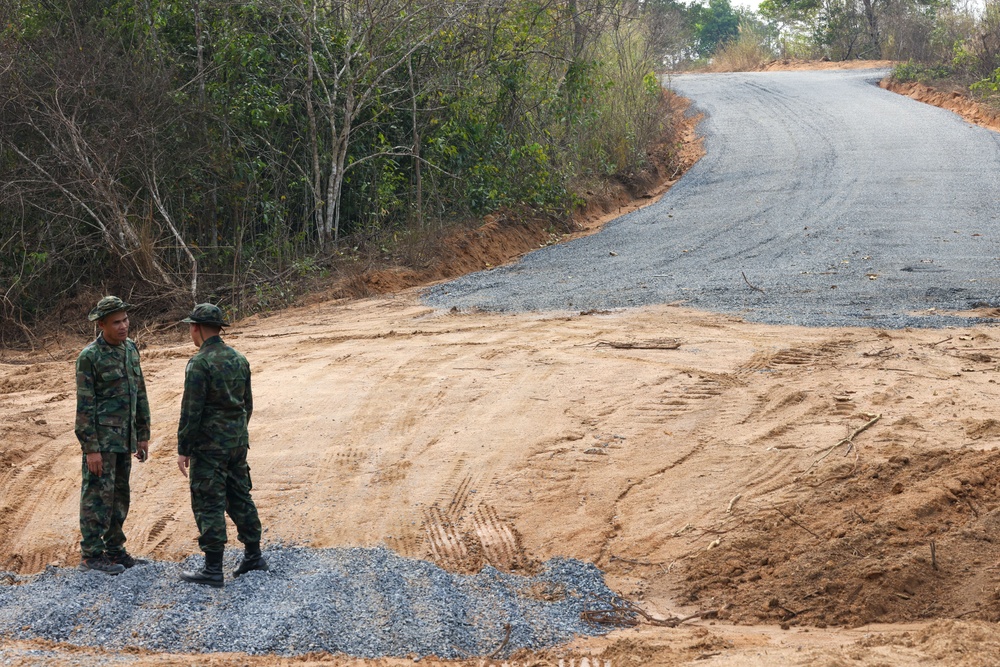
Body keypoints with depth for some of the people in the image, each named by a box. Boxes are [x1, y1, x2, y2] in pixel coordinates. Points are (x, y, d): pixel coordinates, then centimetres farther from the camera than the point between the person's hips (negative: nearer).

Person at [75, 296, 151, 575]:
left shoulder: (130, 348, 8)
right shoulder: (89, 357, -13)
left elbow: (140, 394, 15)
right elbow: (84, 406, -14)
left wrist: (143, 435, 13)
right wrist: (91, 448, -17)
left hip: (124, 439, 7)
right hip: (101, 439, -7)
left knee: (120, 495, 12)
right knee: (98, 495, -3)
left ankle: (114, 549, 22)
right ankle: (91, 554, 3)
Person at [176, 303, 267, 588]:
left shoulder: (200, 363, -16)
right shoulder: (239, 359, 8)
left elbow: (191, 411, -17)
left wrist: (183, 449, -12)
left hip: (209, 445, -8)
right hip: (238, 441, 8)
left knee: (209, 504, -3)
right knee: (240, 497, 17)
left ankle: (213, 570, -2)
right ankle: (253, 555, 24)